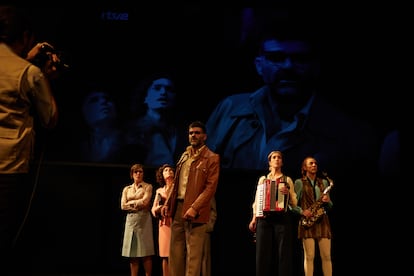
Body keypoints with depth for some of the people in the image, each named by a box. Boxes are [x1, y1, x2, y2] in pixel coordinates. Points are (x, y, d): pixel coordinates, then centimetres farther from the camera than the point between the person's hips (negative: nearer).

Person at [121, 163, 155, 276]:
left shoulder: (148, 186, 6)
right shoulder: (126, 189, 16)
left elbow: (145, 201, -9)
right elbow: (123, 206, 5)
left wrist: (131, 202, 1)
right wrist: (137, 205, -6)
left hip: (143, 220, -3)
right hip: (130, 220, 3)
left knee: (146, 253, -7)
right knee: (133, 253, 1)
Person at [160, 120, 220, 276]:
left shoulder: (212, 158, -3)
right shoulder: (184, 156, 18)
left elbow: (210, 187, -11)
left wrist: (194, 208, -20)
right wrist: (168, 203, 7)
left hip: (195, 211, -6)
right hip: (178, 207, 6)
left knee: (193, 254, -5)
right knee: (175, 252, 8)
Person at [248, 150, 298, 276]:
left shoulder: (287, 179, 13)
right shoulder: (262, 179, 17)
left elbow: (294, 203, 7)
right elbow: (257, 201, 14)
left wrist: (288, 193, -12)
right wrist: (254, 219, 3)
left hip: (282, 218, -1)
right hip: (264, 219, 1)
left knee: (283, 253, -8)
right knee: (263, 253, -5)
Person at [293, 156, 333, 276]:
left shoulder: (324, 182, 16)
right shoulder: (299, 182, 6)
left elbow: (330, 206, 17)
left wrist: (328, 201, -4)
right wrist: (302, 211, -15)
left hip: (322, 220, 3)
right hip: (307, 221, -3)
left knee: (326, 256, -3)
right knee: (309, 256, -8)